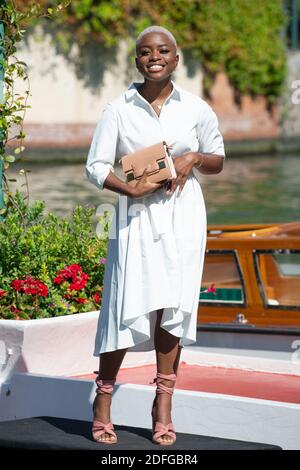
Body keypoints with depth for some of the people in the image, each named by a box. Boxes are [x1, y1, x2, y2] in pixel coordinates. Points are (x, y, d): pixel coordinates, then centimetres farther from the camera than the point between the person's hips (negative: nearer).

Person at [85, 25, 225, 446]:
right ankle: (103, 399, 11)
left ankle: (164, 403, 10)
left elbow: (217, 161, 14)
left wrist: (193, 159, -8)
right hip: (136, 215, -1)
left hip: (182, 214, 1)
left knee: (173, 306, 0)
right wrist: (131, 188, -17)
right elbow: (96, 166, -1)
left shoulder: (196, 109, 4)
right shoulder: (119, 109, -1)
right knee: (127, 308, -5)